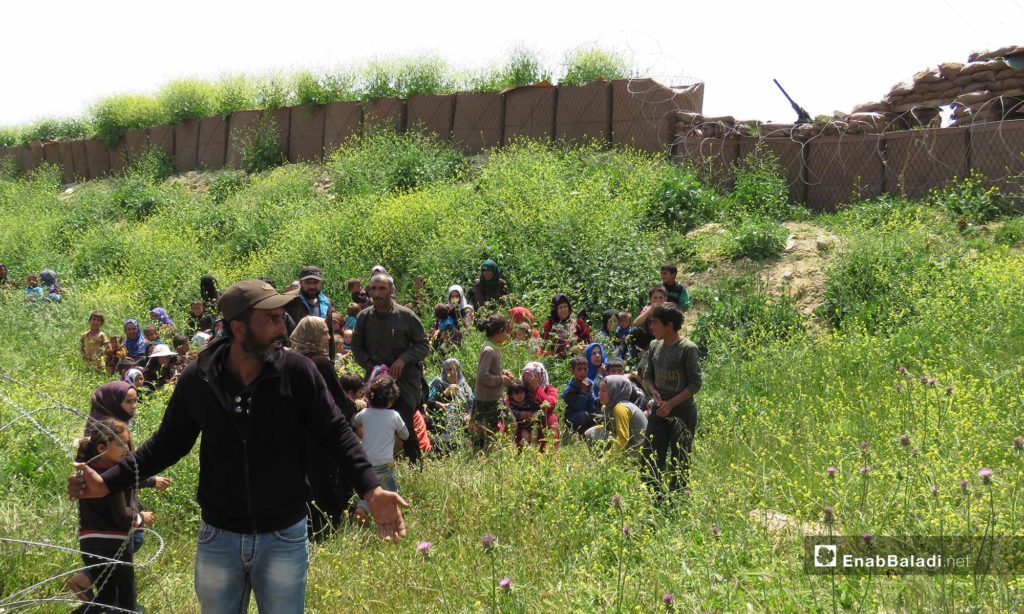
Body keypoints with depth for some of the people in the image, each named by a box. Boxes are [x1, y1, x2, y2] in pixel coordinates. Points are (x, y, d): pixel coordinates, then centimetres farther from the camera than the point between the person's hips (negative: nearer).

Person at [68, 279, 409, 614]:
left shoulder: (297, 371, -13)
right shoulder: (198, 378, -9)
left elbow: (335, 433, -8)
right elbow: (168, 442, 4)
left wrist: (371, 489, -22)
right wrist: (108, 481, -5)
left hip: (284, 538, -1)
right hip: (218, 538, 1)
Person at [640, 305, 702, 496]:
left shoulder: (687, 348, -12)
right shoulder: (654, 346, 6)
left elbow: (695, 383, -12)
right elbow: (647, 376, 13)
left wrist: (671, 403, -16)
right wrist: (654, 392, -8)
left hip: (682, 411, -5)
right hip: (659, 410, 6)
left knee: (679, 462, 2)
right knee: (651, 458, 2)